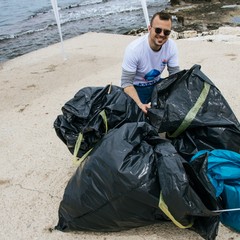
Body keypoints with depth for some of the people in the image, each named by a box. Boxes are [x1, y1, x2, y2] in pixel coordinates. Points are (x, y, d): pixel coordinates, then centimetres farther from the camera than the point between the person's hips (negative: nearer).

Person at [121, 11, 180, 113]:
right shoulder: (134, 49, -29)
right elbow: (126, 82, -25)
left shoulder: (171, 46, -16)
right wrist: (140, 104, -40)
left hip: (157, 83, 4)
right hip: (136, 87, -4)